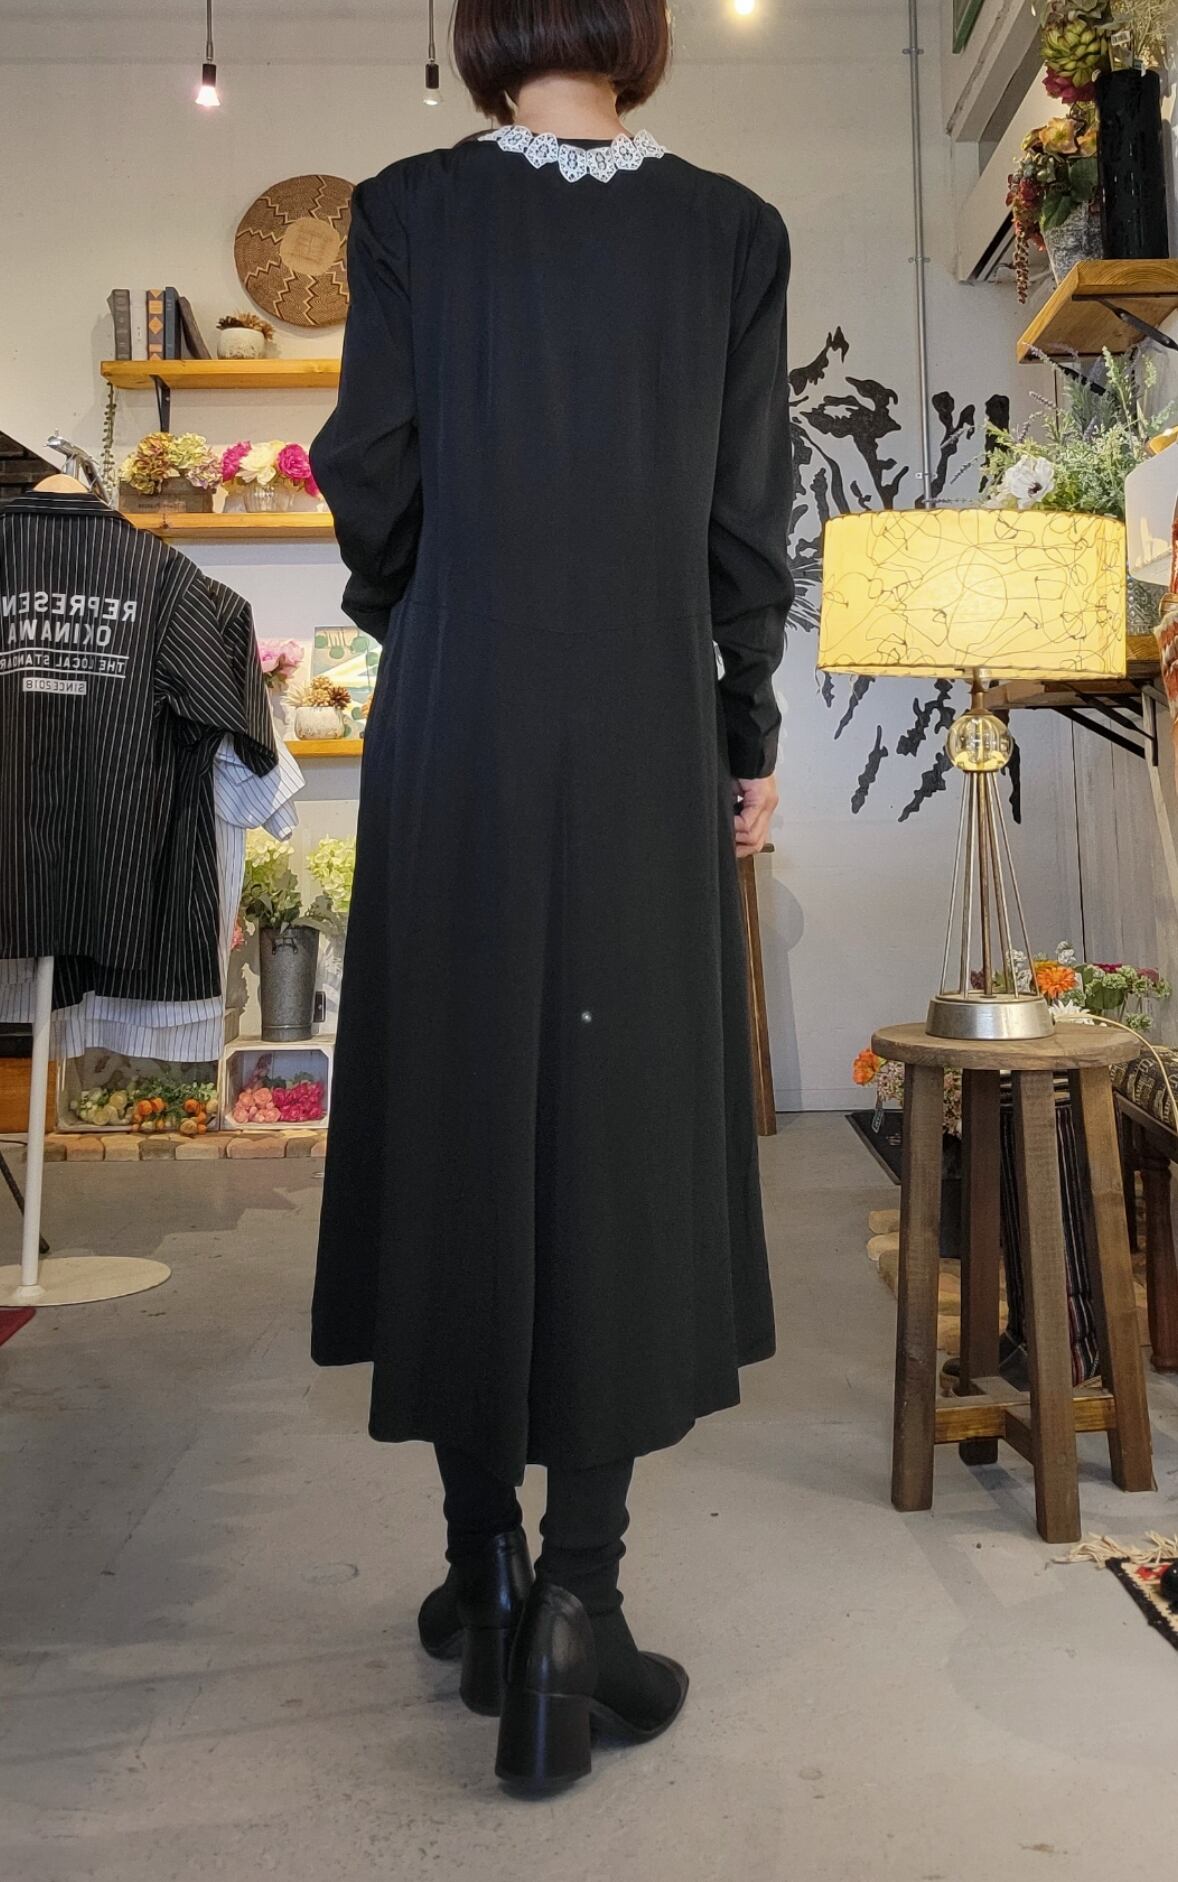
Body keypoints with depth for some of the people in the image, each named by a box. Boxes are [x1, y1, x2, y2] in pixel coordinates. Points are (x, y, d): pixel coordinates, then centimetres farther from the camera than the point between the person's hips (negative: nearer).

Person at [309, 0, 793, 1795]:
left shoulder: (406, 213, 4)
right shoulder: (732, 230, 6)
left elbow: (371, 474, 0)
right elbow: (750, 518, 4)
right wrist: (751, 736, 12)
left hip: (456, 726, 0)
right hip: (653, 734, 0)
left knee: (461, 1119, 8)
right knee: (624, 1130, 4)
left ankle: (487, 1573, 17)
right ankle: (576, 1595, 2)